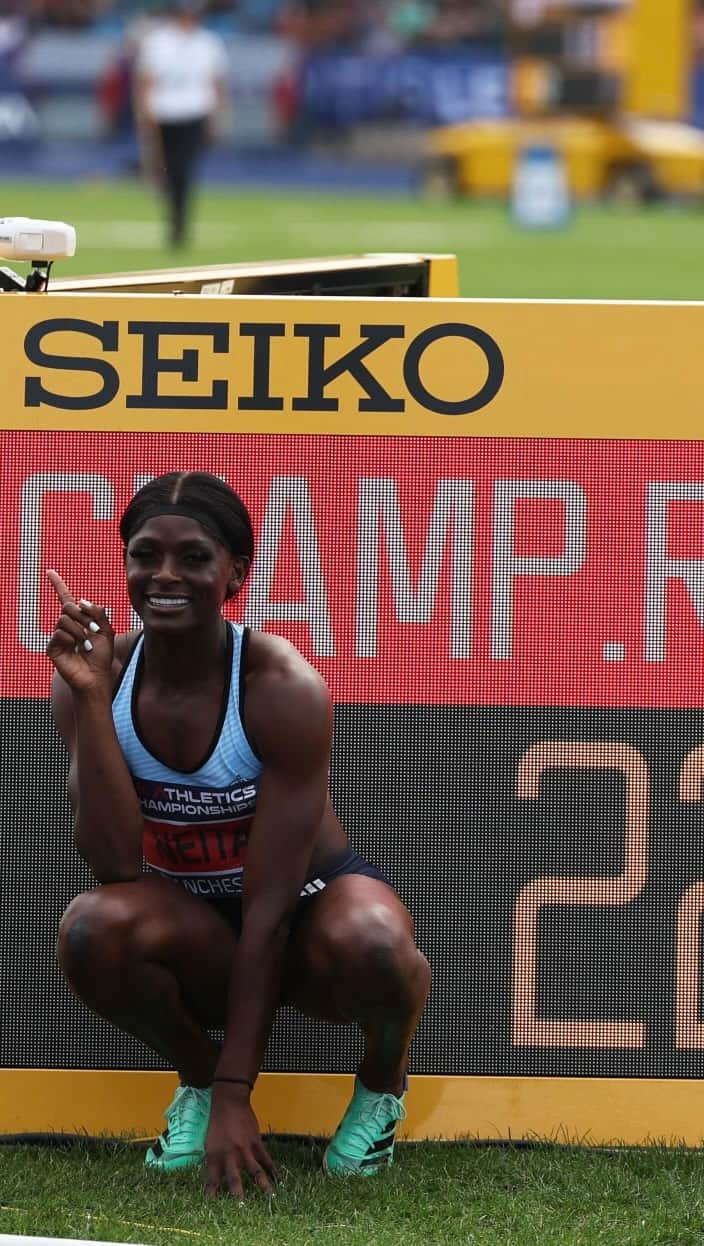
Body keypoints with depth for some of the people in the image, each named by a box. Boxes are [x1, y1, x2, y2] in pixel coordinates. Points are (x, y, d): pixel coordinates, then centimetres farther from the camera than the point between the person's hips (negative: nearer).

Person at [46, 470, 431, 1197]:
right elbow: (113, 864, -23)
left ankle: (382, 1084, -1)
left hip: (308, 910, -2)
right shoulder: (100, 673, -13)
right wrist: (90, 700, -31)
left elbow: (270, 905, -24)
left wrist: (236, 1095, -27)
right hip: (198, 931, 2)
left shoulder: (284, 689, -24)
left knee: (368, 945, -39)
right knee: (91, 931, -32)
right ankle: (195, 1075, 2)